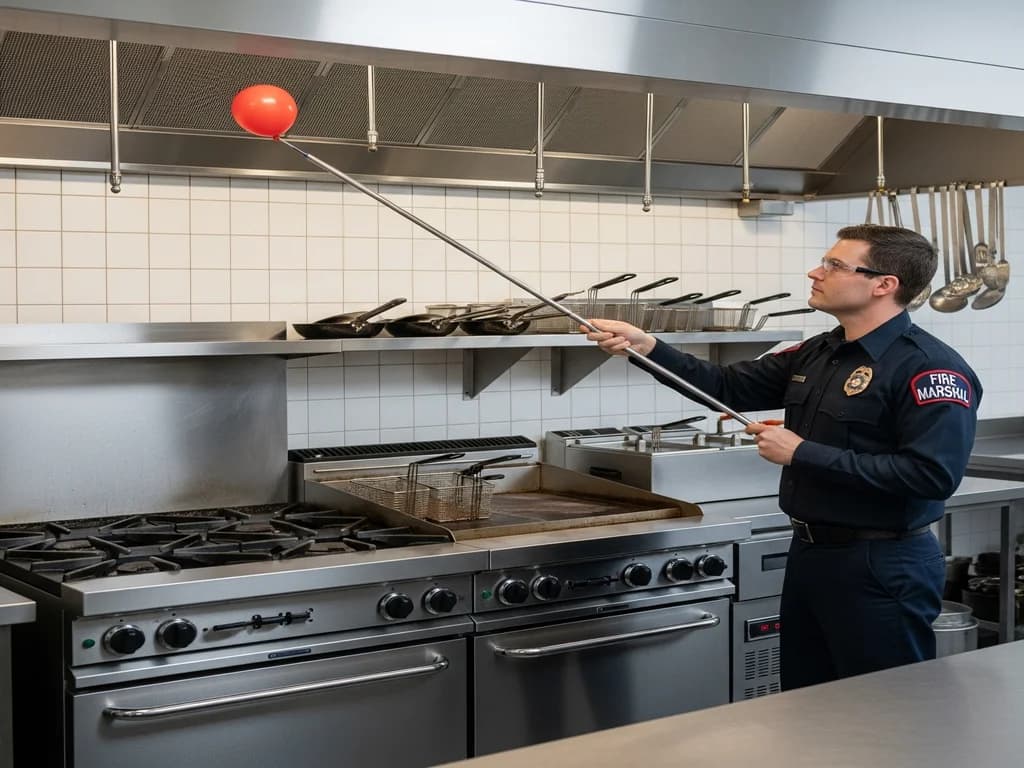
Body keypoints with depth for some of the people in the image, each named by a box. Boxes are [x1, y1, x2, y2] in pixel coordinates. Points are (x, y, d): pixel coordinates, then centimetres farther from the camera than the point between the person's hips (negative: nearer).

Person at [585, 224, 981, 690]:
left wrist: (803, 454, -22)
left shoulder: (931, 368, -17)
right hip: (808, 553, 9)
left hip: (882, 567, -8)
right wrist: (646, 347, -4)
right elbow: (729, 387, 11)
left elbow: (934, 475, -27)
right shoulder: (815, 354, 9)